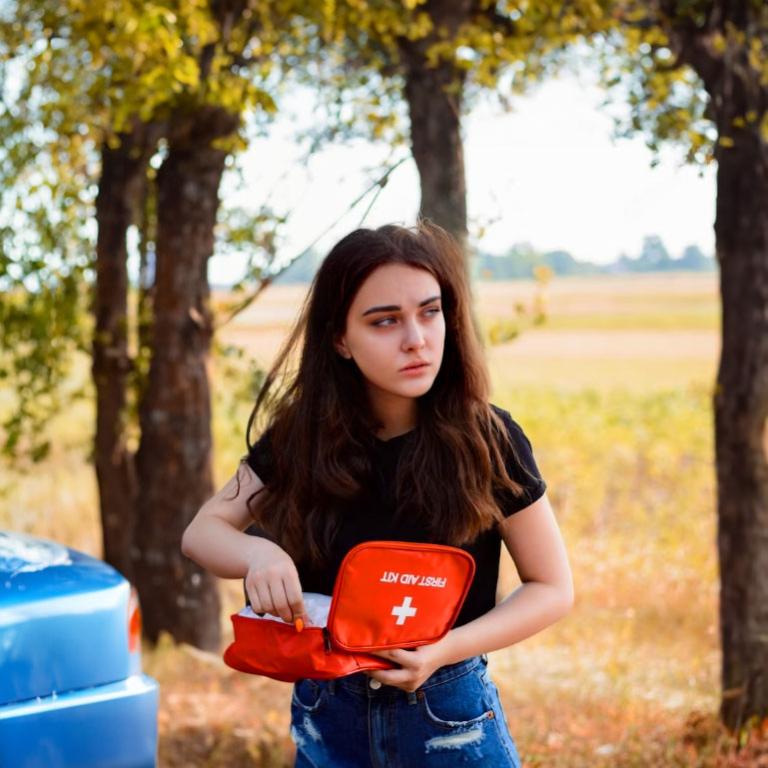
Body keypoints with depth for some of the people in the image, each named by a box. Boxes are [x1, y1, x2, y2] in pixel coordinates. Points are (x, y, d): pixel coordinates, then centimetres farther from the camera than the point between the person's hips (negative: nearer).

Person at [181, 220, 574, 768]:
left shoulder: (487, 440, -14)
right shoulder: (301, 436, -7)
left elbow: (553, 588, -7)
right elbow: (203, 532, 1)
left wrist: (447, 649, -23)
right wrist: (258, 554, -22)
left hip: (450, 716, -3)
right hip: (327, 718, 3)